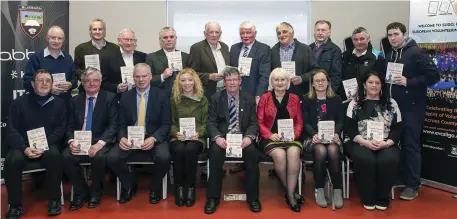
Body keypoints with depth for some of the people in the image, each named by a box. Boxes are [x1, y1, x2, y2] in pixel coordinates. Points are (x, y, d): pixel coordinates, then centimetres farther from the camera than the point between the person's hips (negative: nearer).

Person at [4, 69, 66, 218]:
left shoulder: (58, 103, 6)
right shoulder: (19, 103, 4)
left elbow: (60, 129, 2)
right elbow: (11, 130, -1)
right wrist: (25, 148, -18)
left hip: (48, 145, 0)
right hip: (22, 146, 0)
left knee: (54, 155, -33)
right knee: (12, 160, -30)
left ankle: (54, 200, -18)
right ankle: (15, 204, -13)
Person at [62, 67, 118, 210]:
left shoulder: (110, 98, 3)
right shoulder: (75, 100, 14)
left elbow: (113, 125, -6)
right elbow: (70, 126, 10)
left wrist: (100, 143, -21)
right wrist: (71, 141, -12)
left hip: (101, 141, -3)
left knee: (99, 156, -35)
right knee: (66, 156, -26)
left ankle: (95, 192, -6)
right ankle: (81, 192, -4)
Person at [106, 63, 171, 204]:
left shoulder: (161, 95, 0)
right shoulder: (125, 97, 7)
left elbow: (166, 123, -4)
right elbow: (121, 124, 7)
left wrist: (153, 138, -22)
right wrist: (122, 138, -16)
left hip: (154, 138, -2)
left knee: (164, 157, -32)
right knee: (111, 158, -23)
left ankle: (155, 187, 2)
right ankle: (129, 186, 8)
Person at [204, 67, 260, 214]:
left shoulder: (249, 99, 10)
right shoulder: (215, 98, 6)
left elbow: (253, 123, 5)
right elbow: (211, 123, -1)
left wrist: (249, 136, -17)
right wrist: (217, 137, -21)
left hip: (242, 138, 1)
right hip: (222, 137, -1)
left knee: (252, 152, -30)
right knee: (215, 151, -33)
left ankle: (253, 198, -17)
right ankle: (213, 197, -21)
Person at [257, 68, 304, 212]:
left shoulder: (295, 99, 13)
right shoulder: (264, 98, 7)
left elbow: (299, 122, 11)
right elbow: (259, 122, 2)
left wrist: (294, 134, -9)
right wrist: (270, 135, -14)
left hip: (291, 138, 2)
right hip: (270, 138, -1)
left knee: (294, 153, -32)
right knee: (280, 155, -32)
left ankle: (290, 194, -23)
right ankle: (289, 192, -10)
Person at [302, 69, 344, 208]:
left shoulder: (336, 99, 13)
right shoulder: (306, 100, 9)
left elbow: (341, 120, 5)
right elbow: (305, 122, 0)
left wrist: (336, 133, -17)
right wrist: (314, 135, -20)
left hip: (332, 136, 1)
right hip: (313, 137, -1)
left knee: (333, 151, -33)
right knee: (321, 151, -34)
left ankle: (337, 190, -21)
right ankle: (319, 189, -19)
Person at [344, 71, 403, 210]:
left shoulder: (391, 103, 12)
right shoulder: (354, 104, 8)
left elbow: (398, 128, 7)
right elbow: (349, 128, 0)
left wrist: (386, 143, -11)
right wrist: (366, 142, -14)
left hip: (386, 145, 1)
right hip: (361, 144, -1)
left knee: (389, 160, -31)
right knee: (365, 160, -33)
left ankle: (382, 198, -9)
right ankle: (367, 198, -13)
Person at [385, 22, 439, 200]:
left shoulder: (416, 52, -8)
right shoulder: (389, 56, 12)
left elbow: (434, 75, -15)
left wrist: (408, 82, -21)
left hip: (412, 106, -6)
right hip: (395, 105, 6)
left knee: (411, 144, -3)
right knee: (398, 142, 10)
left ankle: (413, 185, 5)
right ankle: (401, 177, 23)